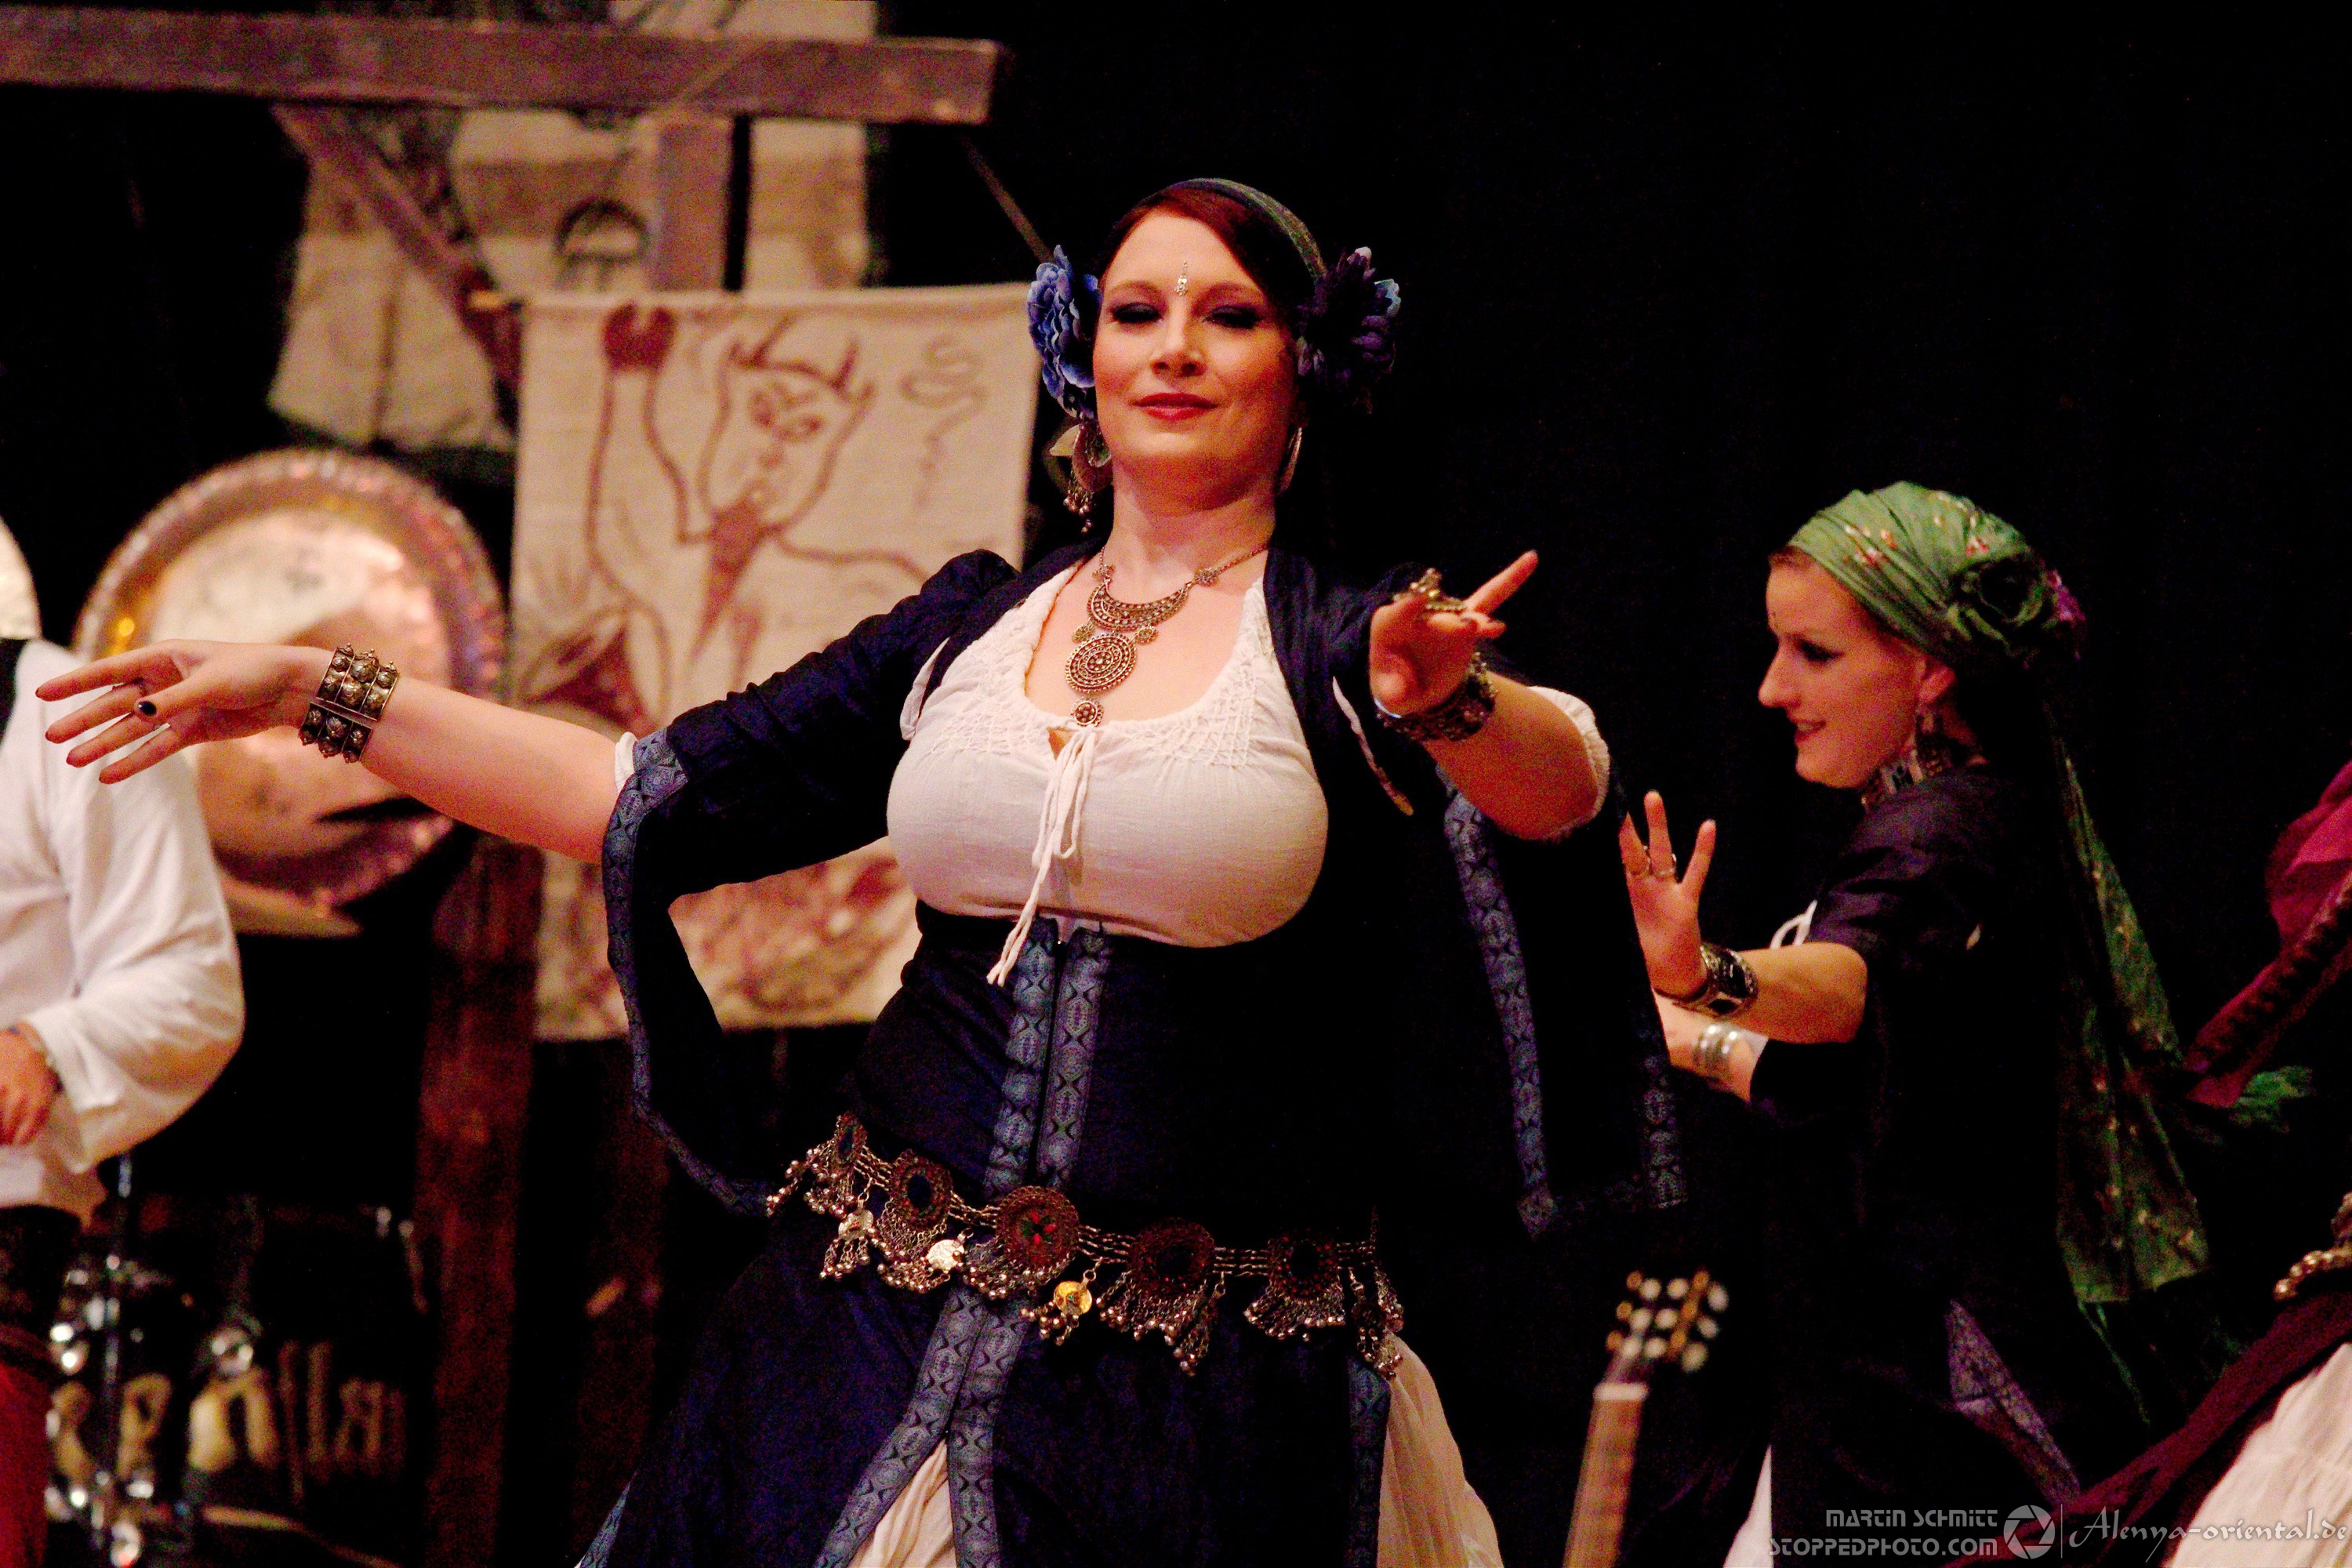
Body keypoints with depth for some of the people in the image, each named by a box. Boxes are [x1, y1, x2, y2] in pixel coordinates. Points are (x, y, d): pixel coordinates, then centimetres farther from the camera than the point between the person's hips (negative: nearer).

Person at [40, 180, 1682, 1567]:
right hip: (887, 1349, 4)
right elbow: (655, 795, 12)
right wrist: (313, 691, 10)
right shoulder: (976, 627, 10)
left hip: (1207, 1397, -4)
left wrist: (1454, 703, -47)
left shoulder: (1347, 649, -3)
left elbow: (1558, 787, -24)